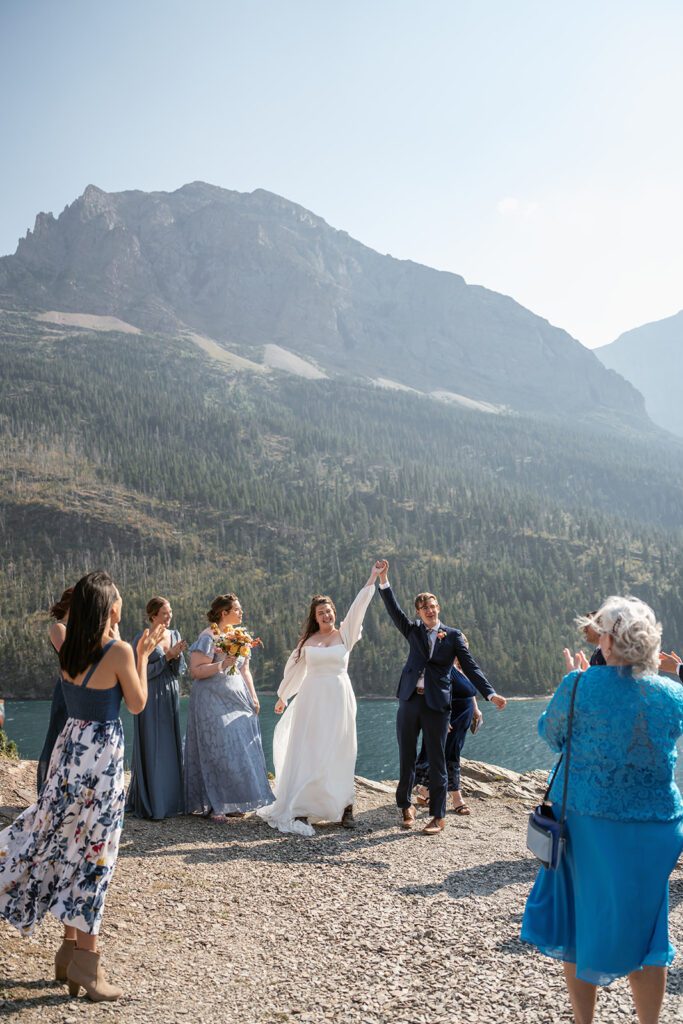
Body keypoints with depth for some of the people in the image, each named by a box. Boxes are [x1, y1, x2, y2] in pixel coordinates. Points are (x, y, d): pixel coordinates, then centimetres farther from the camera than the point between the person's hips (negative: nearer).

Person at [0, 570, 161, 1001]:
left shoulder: (69, 650, 3)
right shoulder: (119, 652, -16)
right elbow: (137, 704, -5)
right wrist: (143, 656, 3)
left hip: (70, 747, 7)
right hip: (102, 751, -7)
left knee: (69, 846, 15)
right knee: (94, 851, 2)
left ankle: (70, 950, 26)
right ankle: (85, 961, 9)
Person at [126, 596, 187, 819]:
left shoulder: (175, 634, 7)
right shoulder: (141, 639, -9)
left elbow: (179, 670, 6)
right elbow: (143, 672, -11)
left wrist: (177, 655, -14)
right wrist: (167, 656, -15)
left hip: (171, 698, 6)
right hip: (151, 699, -6)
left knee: (171, 748, 10)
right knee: (151, 749, -1)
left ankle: (169, 800, 20)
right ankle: (149, 803, 7)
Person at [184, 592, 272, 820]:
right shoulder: (208, 637, -11)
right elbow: (196, 671, -17)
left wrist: (253, 697, 13)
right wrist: (221, 665, -25)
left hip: (238, 699, 7)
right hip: (213, 701, -7)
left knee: (239, 750, 5)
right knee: (217, 751, -6)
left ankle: (232, 802, 14)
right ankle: (213, 805, 2)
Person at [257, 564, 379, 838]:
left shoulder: (345, 634, 3)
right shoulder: (307, 640, 8)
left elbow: (358, 608, -8)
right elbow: (294, 669, 19)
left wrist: (372, 581, -18)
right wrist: (283, 696, 27)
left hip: (338, 700, -1)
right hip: (312, 700, 1)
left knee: (338, 754, 2)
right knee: (306, 754, -1)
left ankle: (344, 807, 7)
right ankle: (301, 809, 1)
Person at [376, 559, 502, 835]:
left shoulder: (452, 635, 4)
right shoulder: (413, 630, 10)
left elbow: (470, 666, 1)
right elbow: (393, 609, -1)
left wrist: (490, 693, -8)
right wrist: (383, 578, -11)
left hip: (437, 704, -2)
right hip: (409, 701, 2)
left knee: (436, 762, 2)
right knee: (406, 758, 11)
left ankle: (438, 816, 10)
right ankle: (405, 805, 28)